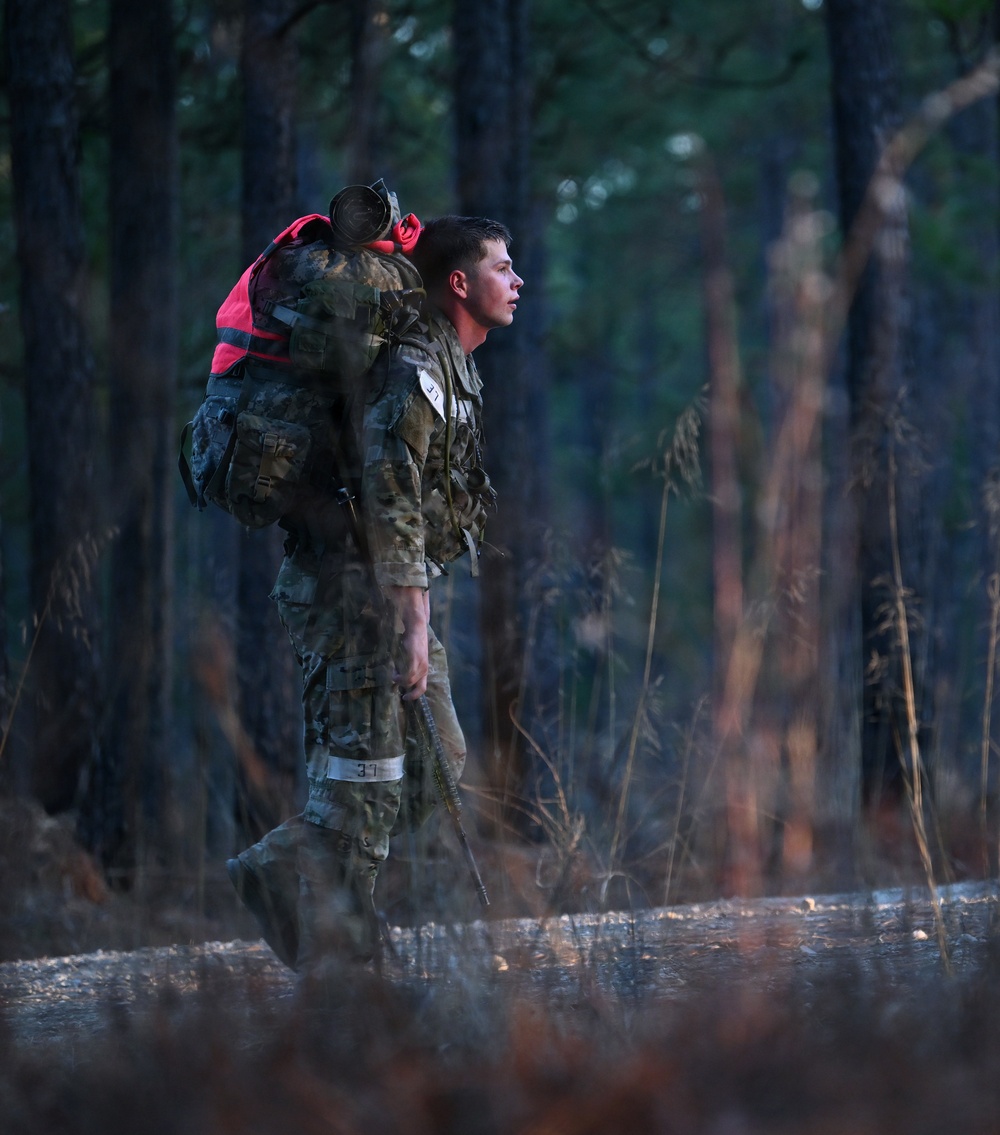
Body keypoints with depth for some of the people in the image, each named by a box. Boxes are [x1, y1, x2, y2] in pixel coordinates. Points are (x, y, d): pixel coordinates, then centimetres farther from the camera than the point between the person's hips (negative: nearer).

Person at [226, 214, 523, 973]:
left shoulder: (451, 369, 17)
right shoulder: (414, 368, -16)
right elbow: (390, 497, -24)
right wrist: (410, 622, -28)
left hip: (385, 594, 10)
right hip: (354, 591, -10)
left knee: (435, 766, 12)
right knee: (365, 781, -7)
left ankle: (284, 870, 14)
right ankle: (338, 966, -1)